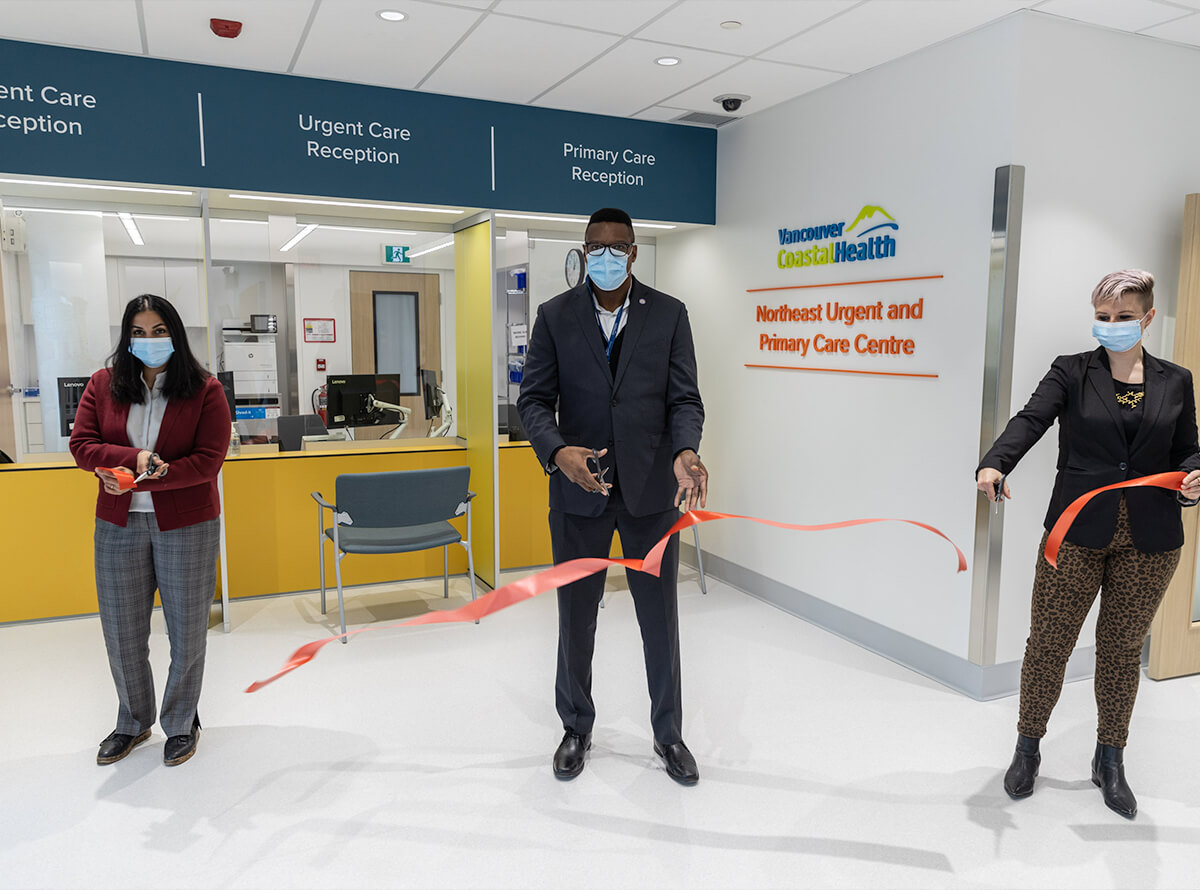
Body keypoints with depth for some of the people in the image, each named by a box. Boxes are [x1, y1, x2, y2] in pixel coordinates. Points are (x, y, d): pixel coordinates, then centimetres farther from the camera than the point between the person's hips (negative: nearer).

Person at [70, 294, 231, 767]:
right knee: (121, 631, 12)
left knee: (187, 630, 7)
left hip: (186, 524, -3)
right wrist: (135, 457, -19)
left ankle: (181, 724, 28)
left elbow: (208, 460, -12)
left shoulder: (205, 389, -6)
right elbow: (81, 443, -1)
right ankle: (133, 721, 35)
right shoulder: (103, 384, 4)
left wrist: (139, 479, -20)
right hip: (117, 525, 3)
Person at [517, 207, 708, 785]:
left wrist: (685, 452, -22)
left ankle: (668, 733, 30)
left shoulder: (669, 314, 1)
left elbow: (684, 398, -2)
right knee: (576, 614, 13)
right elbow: (534, 400, -1)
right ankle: (576, 727, 35)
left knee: (660, 615, 10)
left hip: (651, 489, 0)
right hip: (578, 489, 1)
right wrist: (558, 451, -20)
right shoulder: (555, 316, 1)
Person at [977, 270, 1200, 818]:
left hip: (1149, 540, 2)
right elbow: (1030, 420, -16)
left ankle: (1110, 762, 30)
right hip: (1076, 532, -2)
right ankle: (1028, 748, 23)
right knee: (1047, 643, 3)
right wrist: (995, 464, -34)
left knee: (1122, 649, 12)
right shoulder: (1071, 371, 1)